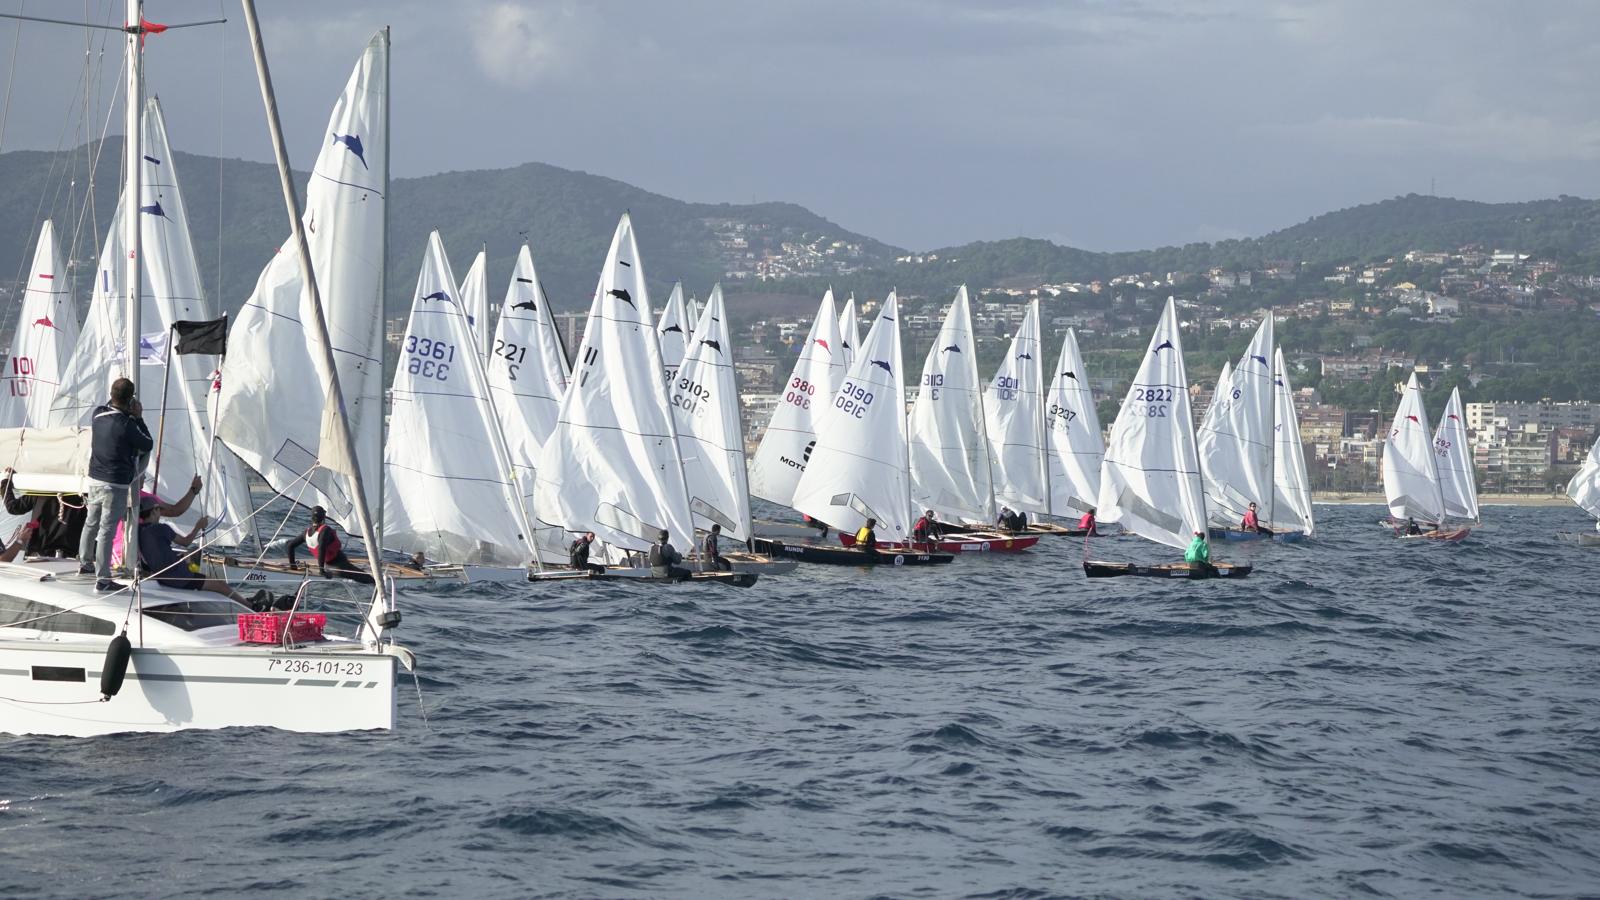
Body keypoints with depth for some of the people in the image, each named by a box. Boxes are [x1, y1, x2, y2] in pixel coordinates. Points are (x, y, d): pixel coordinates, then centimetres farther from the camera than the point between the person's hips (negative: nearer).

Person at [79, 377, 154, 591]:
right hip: (115, 485, -7)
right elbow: (148, 445, -6)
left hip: (95, 479, 7)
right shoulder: (126, 424, -20)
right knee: (106, 530, -5)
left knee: (91, 523, 22)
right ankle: (102, 579, -3)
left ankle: (85, 563, 39)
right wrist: (139, 418, -1)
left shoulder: (98, 414, -1)